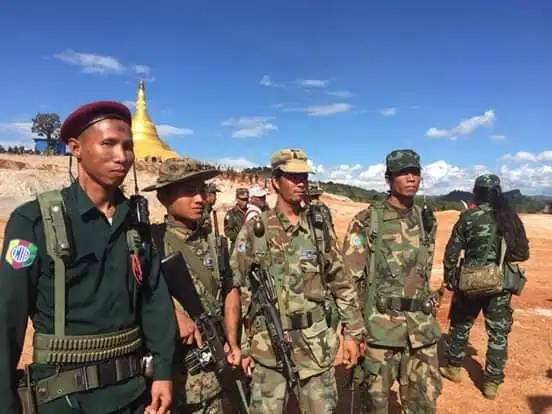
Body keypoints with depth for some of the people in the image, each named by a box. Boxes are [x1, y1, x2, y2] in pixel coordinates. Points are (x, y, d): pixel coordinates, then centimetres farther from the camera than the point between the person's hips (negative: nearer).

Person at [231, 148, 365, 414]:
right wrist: (241, 345, -4)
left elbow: (342, 284, 8)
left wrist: (352, 332, 5)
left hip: (317, 343, 3)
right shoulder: (255, 230, -6)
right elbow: (237, 289, -4)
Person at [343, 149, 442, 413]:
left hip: (421, 329, 5)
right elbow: (349, 279, -10)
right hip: (379, 327, -4)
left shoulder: (427, 221, 7)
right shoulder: (366, 222, -10)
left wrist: (428, 317, 18)